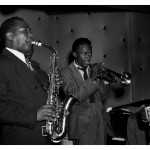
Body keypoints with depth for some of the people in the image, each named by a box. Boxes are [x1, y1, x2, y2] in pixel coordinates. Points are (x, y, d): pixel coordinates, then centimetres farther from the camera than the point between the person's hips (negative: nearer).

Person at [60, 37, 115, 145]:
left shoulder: (93, 71, 12)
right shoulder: (66, 73, -3)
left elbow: (102, 98, 11)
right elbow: (75, 97, -17)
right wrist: (92, 79, -21)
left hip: (101, 122, 5)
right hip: (83, 125, -5)